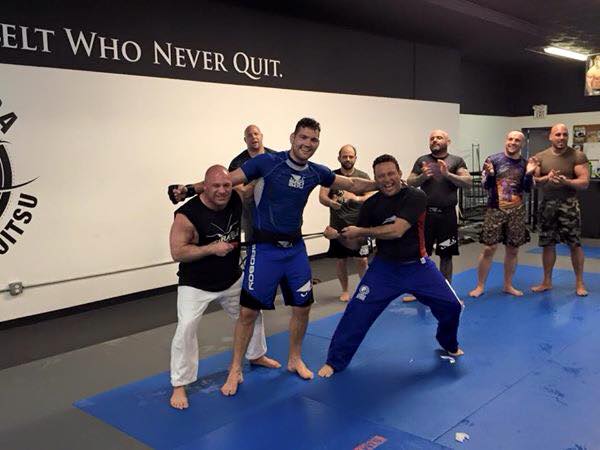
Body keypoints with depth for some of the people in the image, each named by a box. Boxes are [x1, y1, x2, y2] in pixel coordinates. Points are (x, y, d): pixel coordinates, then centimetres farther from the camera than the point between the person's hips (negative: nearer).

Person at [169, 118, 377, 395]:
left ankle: (294, 360, 35)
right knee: (248, 310, -1)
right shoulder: (268, 162, -13)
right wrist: (190, 189, -21)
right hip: (265, 248, -5)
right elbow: (228, 180, -12)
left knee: (302, 307, 12)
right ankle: (235, 370, 17)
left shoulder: (316, 173, 1)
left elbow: (352, 185, 14)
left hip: (295, 247, 5)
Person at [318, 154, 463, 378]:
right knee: (357, 312, -9)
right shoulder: (371, 204, -8)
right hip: (384, 267, 1)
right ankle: (335, 361, 7)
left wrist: (360, 230, -25)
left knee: (451, 306, 5)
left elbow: (397, 230, -30)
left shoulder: (416, 197, -17)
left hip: (418, 266, 0)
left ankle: (449, 344, 39)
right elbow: (356, 243, -1)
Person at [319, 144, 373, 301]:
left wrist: (356, 198, -32)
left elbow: (371, 197, -11)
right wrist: (330, 202, -31)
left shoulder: (363, 176, 1)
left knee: (362, 260, -1)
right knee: (340, 260, 9)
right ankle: (345, 290, 28)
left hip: (359, 225, -1)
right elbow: (322, 196, -8)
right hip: (338, 226, 1)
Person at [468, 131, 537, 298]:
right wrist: (490, 174, -26)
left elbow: (528, 189, 2)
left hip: (517, 212, 3)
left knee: (513, 250, 9)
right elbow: (486, 186, -7)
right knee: (489, 249, -3)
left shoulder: (526, 163, 6)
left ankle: (508, 285, 23)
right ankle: (480, 286, 9)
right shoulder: (493, 160, -4)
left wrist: (529, 174, -14)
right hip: (495, 210, -3)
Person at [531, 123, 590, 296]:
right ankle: (547, 281, 21)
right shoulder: (540, 157, 4)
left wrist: (566, 181, -25)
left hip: (569, 205, -2)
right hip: (547, 204, 3)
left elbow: (584, 182, -8)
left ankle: (579, 283, 14)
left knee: (575, 244, 1)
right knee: (547, 244, 9)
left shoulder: (578, 156, -3)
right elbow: (533, 180, -1)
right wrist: (546, 179, -20)